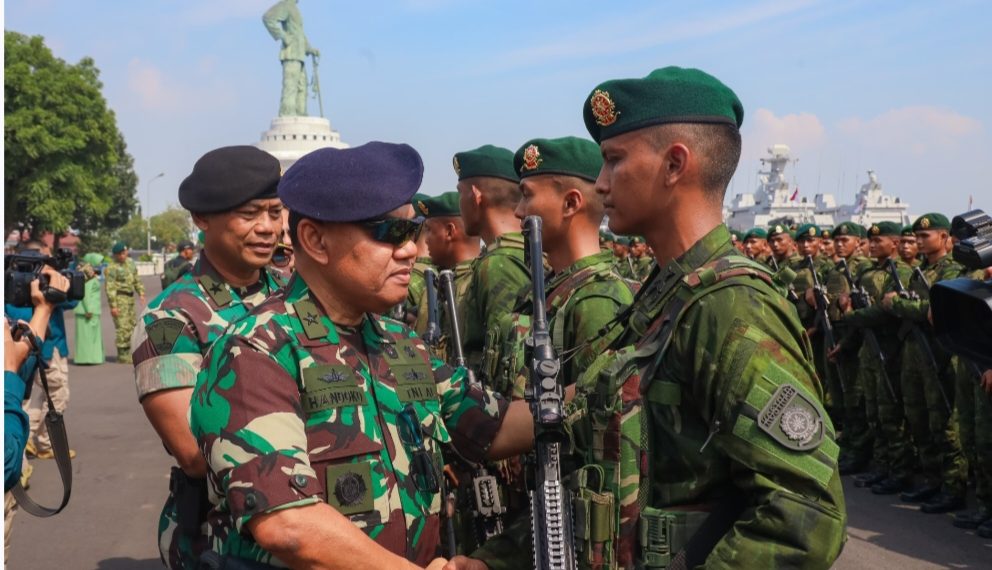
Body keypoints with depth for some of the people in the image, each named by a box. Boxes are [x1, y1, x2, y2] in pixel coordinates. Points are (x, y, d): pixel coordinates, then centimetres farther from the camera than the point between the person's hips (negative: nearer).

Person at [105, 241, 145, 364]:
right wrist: (113, 306, -19)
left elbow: (137, 279, 21)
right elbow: (110, 288, -15)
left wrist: (141, 293, 10)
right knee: (123, 327, -10)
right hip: (119, 299, -9)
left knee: (131, 326, 13)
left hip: (130, 298, 9)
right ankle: (122, 356, -7)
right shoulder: (112, 268, -12)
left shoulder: (130, 263, 13)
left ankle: (126, 354, 23)